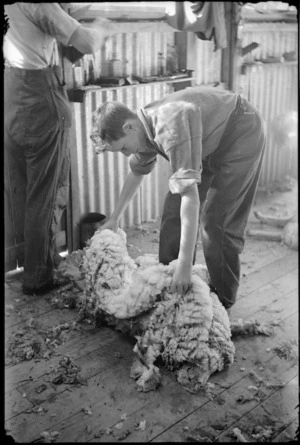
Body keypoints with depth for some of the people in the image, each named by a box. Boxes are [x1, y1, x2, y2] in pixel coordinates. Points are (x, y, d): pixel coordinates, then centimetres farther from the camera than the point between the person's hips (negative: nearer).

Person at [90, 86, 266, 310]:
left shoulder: (169, 127, -38)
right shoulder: (144, 126, -9)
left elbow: (190, 197, -42)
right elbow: (137, 172, 12)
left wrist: (185, 265, -42)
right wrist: (115, 217, 18)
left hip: (242, 134, -9)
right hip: (211, 142, 9)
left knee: (217, 221, -12)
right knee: (174, 209, 5)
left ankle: (223, 299, 5)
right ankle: (171, 283, 18)